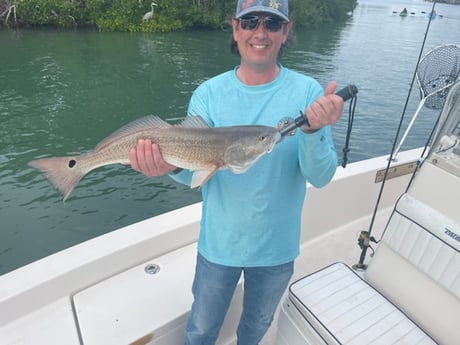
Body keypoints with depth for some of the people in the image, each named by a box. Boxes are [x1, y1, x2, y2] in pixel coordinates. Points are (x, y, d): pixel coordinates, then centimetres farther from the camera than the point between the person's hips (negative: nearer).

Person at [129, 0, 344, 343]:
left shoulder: (309, 93, -13)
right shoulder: (208, 94, -11)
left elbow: (320, 177, -17)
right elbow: (196, 171, -15)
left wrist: (313, 130, -37)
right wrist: (173, 165, -37)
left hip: (276, 247, 1)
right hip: (218, 244, 0)